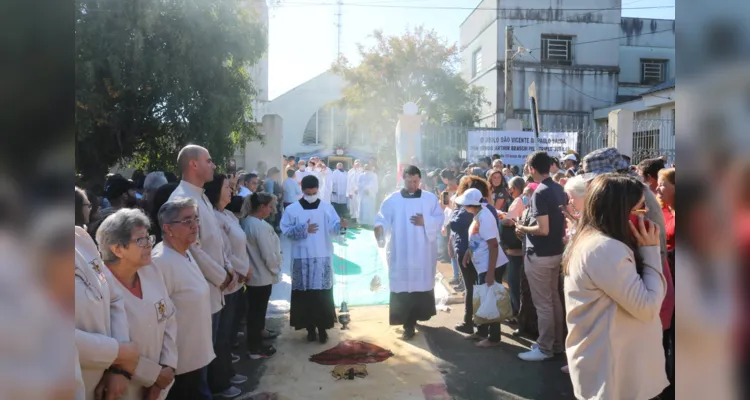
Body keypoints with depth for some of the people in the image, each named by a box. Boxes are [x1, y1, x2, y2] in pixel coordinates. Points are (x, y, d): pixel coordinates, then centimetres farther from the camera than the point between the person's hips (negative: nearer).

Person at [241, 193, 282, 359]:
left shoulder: (246, 221, 3)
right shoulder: (261, 226, -25)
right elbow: (269, 255, -22)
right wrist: (276, 270, -5)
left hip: (252, 274, 9)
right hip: (262, 276, -9)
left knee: (255, 308, 25)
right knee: (257, 310, 3)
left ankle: (260, 331, 45)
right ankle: (255, 348, 15)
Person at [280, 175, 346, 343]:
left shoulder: (327, 207, 3)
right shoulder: (292, 209, 0)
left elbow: (333, 229, -3)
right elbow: (286, 230, -4)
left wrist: (340, 225, -25)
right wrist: (304, 229, -15)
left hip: (323, 257, 1)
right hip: (302, 258, 0)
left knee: (323, 294, 2)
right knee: (305, 294, 5)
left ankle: (322, 328, 14)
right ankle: (310, 328, 18)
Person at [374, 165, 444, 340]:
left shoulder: (431, 198, 5)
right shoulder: (392, 200, 2)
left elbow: (439, 219, 2)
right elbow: (382, 219, -6)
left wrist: (425, 222, -15)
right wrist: (379, 227, -28)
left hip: (423, 252, 1)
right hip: (401, 253, -1)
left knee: (423, 284, 9)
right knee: (403, 286, -2)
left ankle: (417, 316, 30)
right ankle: (408, 324, 6)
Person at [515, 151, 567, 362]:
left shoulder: (540, 193, -21)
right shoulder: (559, 190, 6)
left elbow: (543, 229, -24)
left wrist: (523, 229, -9)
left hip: (540, 255, -9)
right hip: (556, 251, 9)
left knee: (542, 303, 1)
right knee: (554, 299, 17)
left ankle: (545, 348, 10)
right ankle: (557, 343, 27)